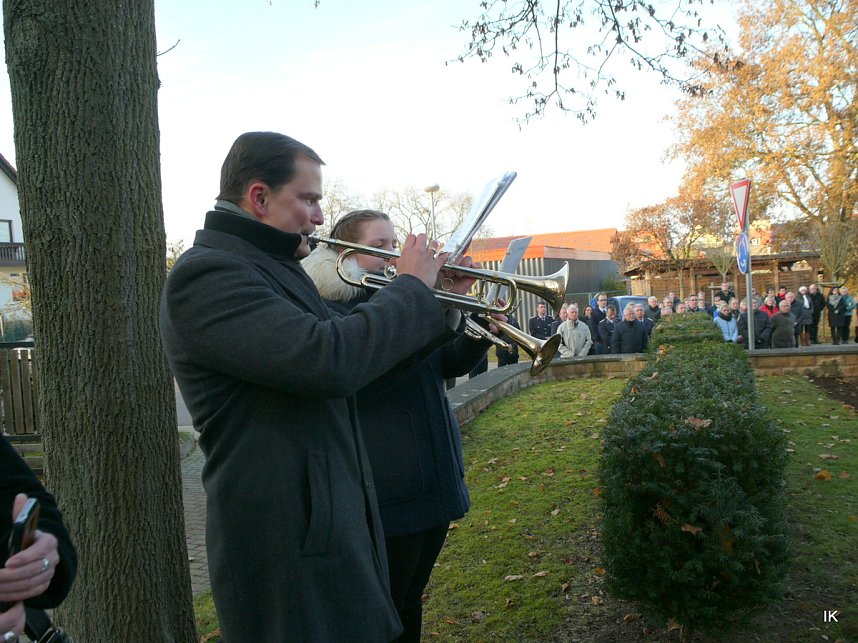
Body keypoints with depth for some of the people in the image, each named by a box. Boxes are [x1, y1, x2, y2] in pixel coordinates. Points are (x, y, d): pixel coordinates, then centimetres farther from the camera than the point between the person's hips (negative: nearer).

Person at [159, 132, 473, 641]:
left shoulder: (273, 269, 13)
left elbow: (360, 353, 17)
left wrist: (440, 306, 6)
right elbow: (330, 360, -32)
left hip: (336, 520, 10)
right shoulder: (207, 275, -19)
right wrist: (413, 287, -17)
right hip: (287, 543, -10)